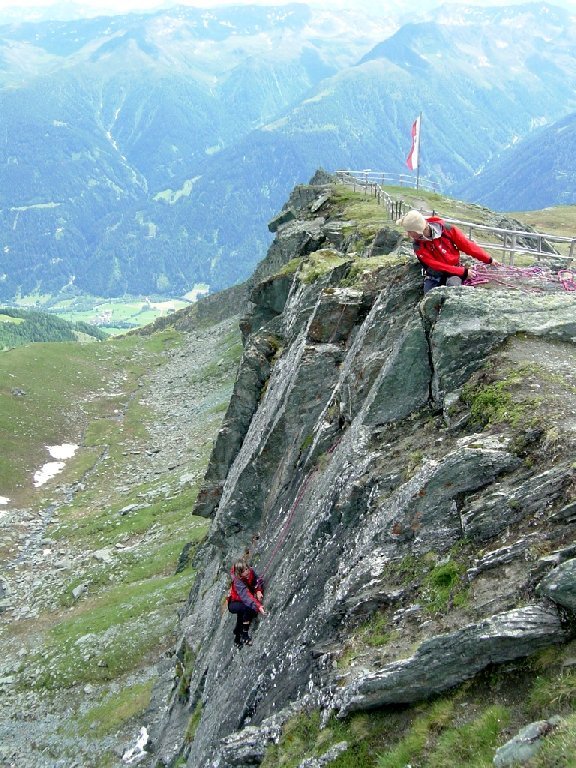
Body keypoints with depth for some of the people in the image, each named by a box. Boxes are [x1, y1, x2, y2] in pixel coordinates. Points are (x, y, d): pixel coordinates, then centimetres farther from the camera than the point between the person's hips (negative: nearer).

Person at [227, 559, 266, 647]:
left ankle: (237, 637, 7)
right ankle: (245, 635, -23)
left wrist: (258, 591, -26)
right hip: (233, 603, -6)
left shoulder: (251, 572, -18)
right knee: (248, 607, -31)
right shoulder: (238, 582, -34)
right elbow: (246, 597, -47)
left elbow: (258, 581, -4)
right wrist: (258, 606, -60)